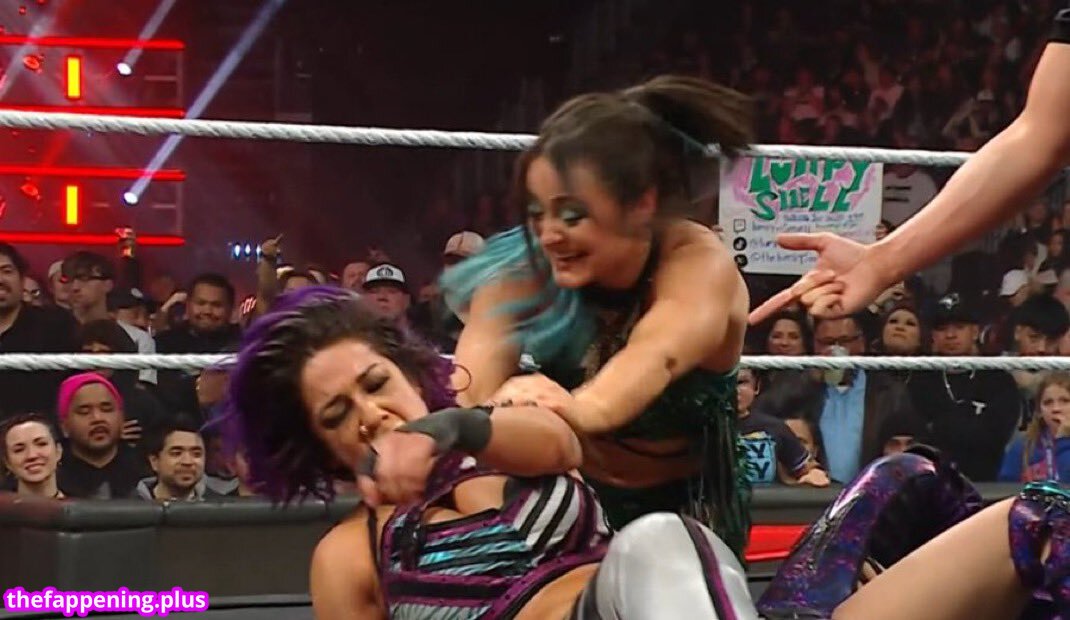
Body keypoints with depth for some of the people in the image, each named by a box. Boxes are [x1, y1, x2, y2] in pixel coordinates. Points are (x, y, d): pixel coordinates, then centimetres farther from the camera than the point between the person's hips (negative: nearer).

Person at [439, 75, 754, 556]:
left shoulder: (698, 266, -26)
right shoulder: (523, 272, -19)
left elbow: (657, 356, -48)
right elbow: (469, 387, -36)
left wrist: (584, 409, -70)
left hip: (687, 511, -2)